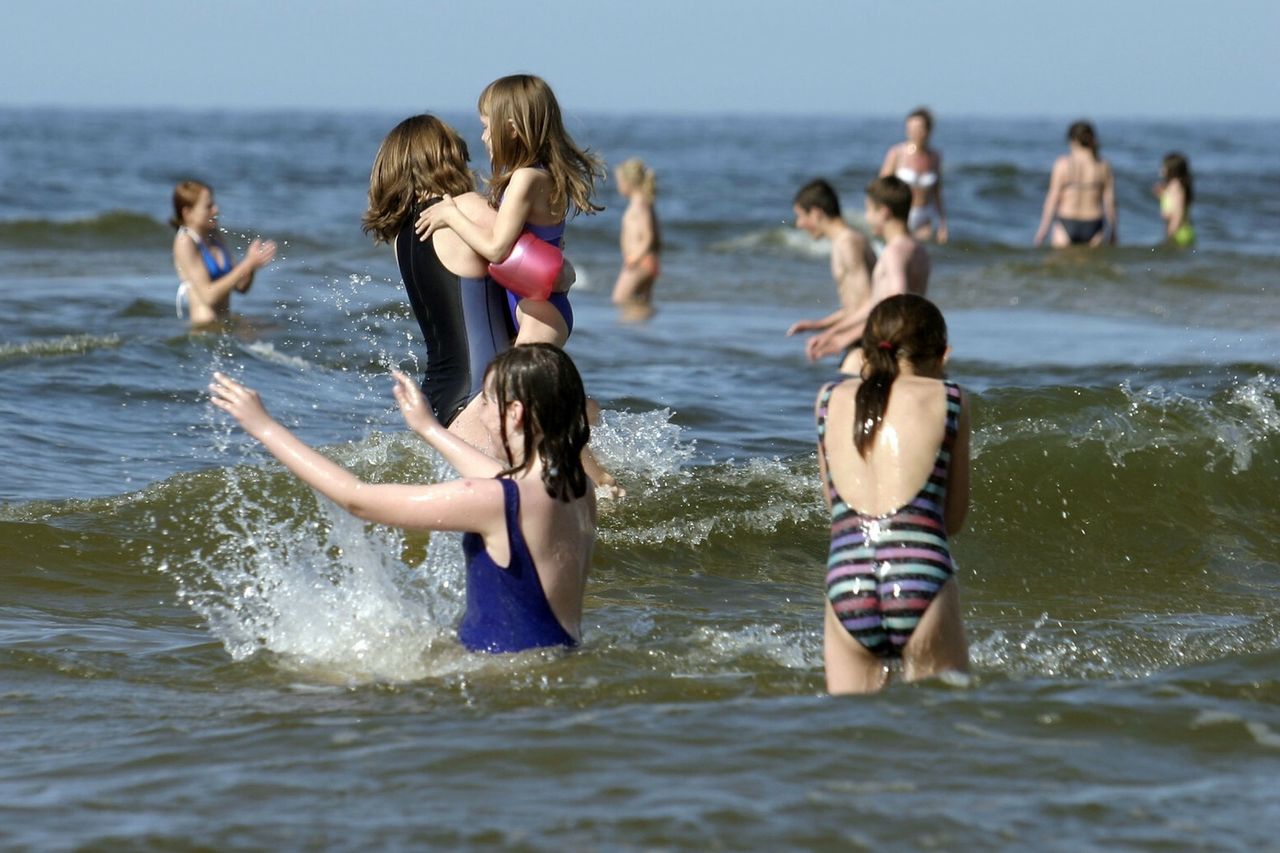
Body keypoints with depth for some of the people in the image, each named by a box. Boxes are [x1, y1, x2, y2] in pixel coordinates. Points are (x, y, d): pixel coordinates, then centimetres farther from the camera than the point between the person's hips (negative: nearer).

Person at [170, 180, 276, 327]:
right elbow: (209, 295, -15)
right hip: (204, 326, -8)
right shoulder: (185, 242, -7)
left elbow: (241, 287, 16)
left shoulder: (214, 238, 15)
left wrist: (251, 265, -5)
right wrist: (248, 265, -16)